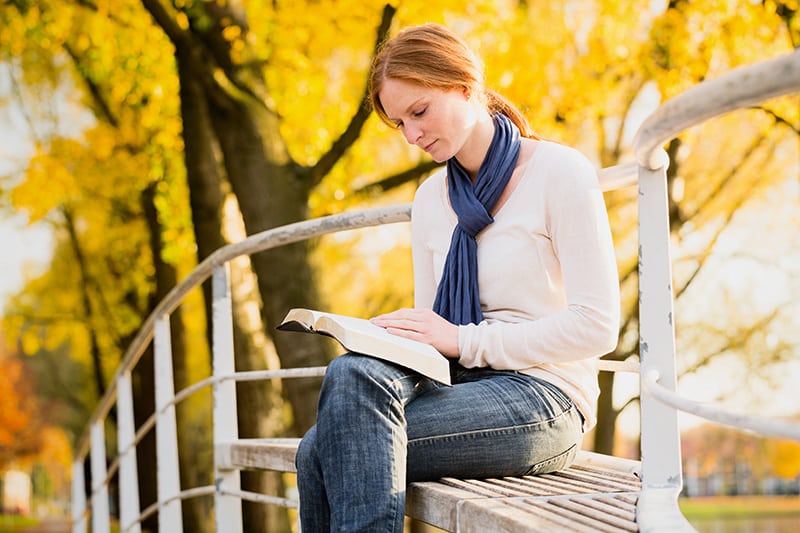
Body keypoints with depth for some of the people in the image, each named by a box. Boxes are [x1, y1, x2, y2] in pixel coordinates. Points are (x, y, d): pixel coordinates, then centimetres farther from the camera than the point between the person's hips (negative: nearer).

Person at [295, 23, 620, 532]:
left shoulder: (560, 173, -3)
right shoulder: (431, 198, 17)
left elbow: (597, 326, -10)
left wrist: (465, 341, -15)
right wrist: (392, 337, -5)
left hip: (544, 399, -6)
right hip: (457, 386, 6)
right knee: (336, 410, -27)